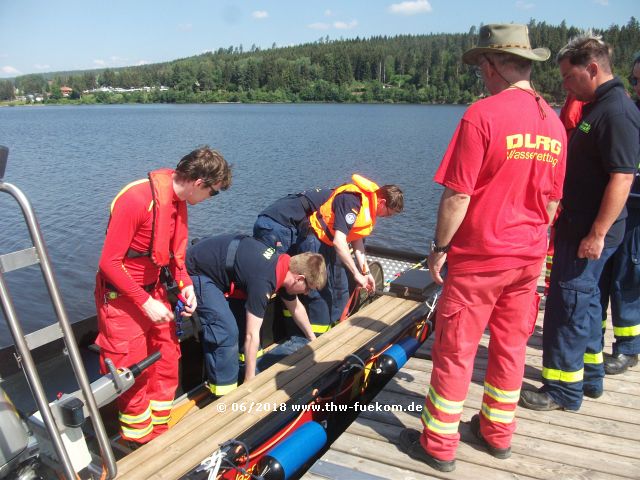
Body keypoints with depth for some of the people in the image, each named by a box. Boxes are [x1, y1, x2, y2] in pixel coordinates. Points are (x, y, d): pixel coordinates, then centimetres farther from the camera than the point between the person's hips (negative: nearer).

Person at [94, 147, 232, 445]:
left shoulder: (178, 200, -1)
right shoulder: (136, 199, -27)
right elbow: (109, 261, -23)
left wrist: (185, 284, -2)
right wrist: (145, 303, -20)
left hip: (153, 290, 8)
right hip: (122, 297, -8)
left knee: (167, 359, 13)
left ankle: (161, 432, 31)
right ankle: (139, 441, 24)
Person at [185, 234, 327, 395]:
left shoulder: (283, 267, -3)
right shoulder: (263, 281, -31)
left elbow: (296, 307, 16)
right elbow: (251, 335, -29)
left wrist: (312, 338, 27)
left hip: (216, 267, 10)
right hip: (196, 270, -10)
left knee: (249, 319, 11)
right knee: (226, 332, -17)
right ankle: (225, 398, -6)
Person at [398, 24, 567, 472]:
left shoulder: (482, 115, -17)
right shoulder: (554, 122, 4)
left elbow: (457, 195, -18)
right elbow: (552, 200, 11)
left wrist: (440, 246, -6)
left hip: (478, 256, -6)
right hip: (529, 257, 7)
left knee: (455, 350, 5)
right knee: (511, 345, 17)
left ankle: (439, 444, 18)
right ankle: (498, 432, 33)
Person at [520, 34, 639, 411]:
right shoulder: (597, 106, 13)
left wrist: (597, 233, -25)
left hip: (591, 230, -10)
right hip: (578, 224, 10)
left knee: (569, 302, -4)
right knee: (585, 299, 17)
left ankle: (564, 389, 9)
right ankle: (590, 375, 32)